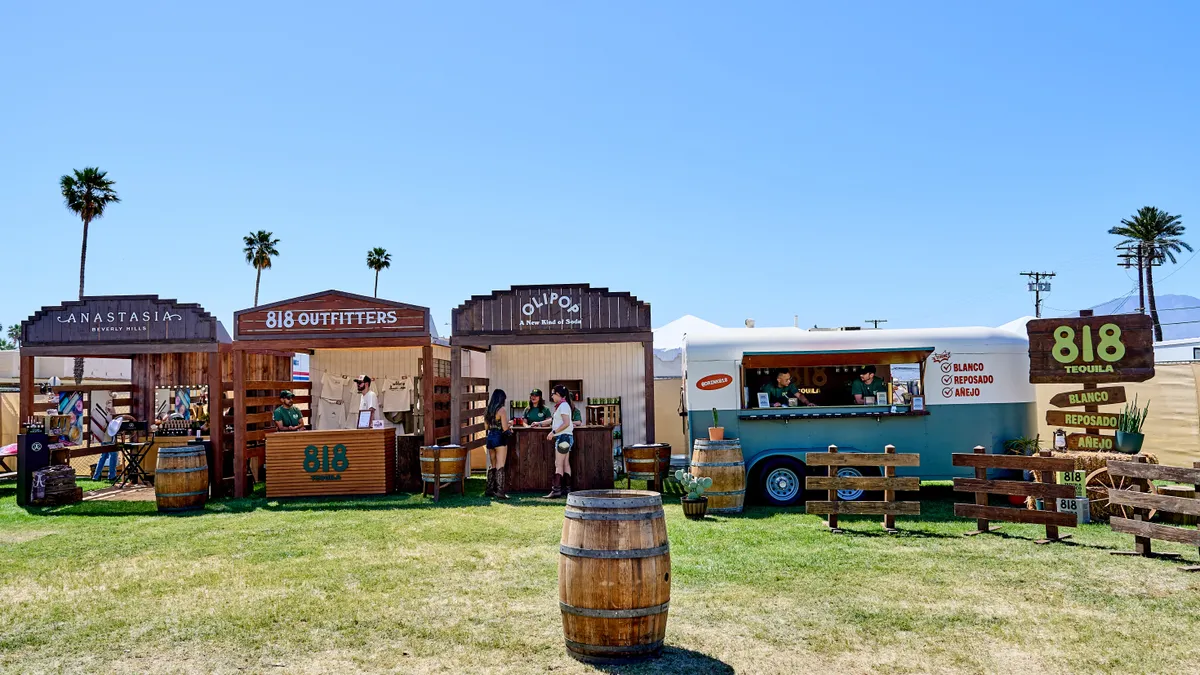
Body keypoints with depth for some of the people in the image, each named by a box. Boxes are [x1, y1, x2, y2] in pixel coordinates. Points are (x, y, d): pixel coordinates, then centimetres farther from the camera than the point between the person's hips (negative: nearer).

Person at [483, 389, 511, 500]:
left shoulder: (488, 410, 10)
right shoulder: (502, 410, -11)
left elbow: (487, 426, 14)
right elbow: (505, 428, -14)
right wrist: (510, 429, 6)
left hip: (490, 438, 7)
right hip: (500, 439, -7)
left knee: (492, 465, 16)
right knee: (500, 466, -5)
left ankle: (489, 490, 19)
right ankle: (499, 491, -8)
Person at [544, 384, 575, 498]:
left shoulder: (563, 405, -13)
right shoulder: (561, 405, 17)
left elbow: (566, 423, -21)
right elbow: (553, 420, 25)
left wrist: (553, 432, -19)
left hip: (563, 437, -10)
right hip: (563, 437, 10)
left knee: (558, 464, -12)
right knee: (565, 463, 10)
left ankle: (556, 490, -15)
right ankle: (567, 488, 12)